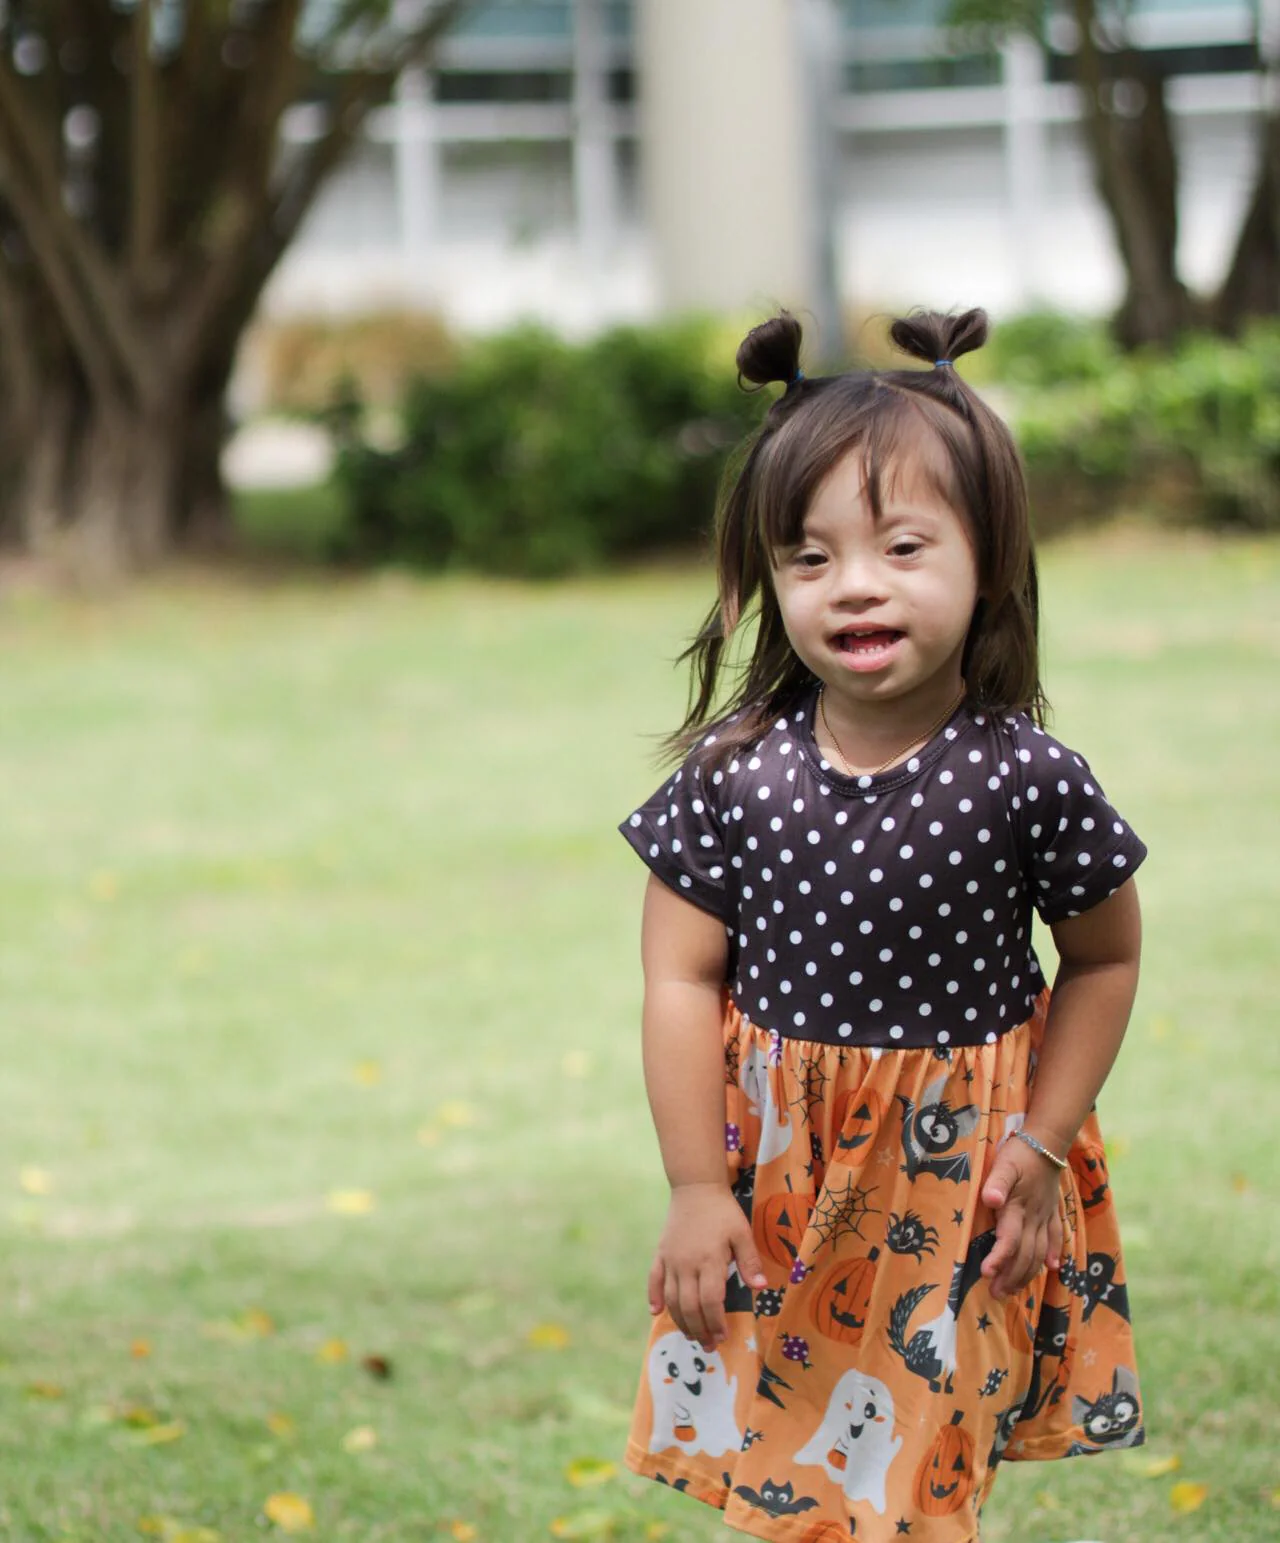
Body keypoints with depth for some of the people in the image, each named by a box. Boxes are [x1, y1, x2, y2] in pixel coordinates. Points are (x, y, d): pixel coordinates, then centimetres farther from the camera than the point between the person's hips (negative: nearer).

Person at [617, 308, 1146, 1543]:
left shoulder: (1027, 780, -14)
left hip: (955, 1181, -1)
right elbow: (682, 981, -6)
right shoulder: (733, 775, -11)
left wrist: (1043, 1144, -4)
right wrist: (696, 1189, -7)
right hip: (777, 1180, 1)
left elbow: (1104, 959, 0)